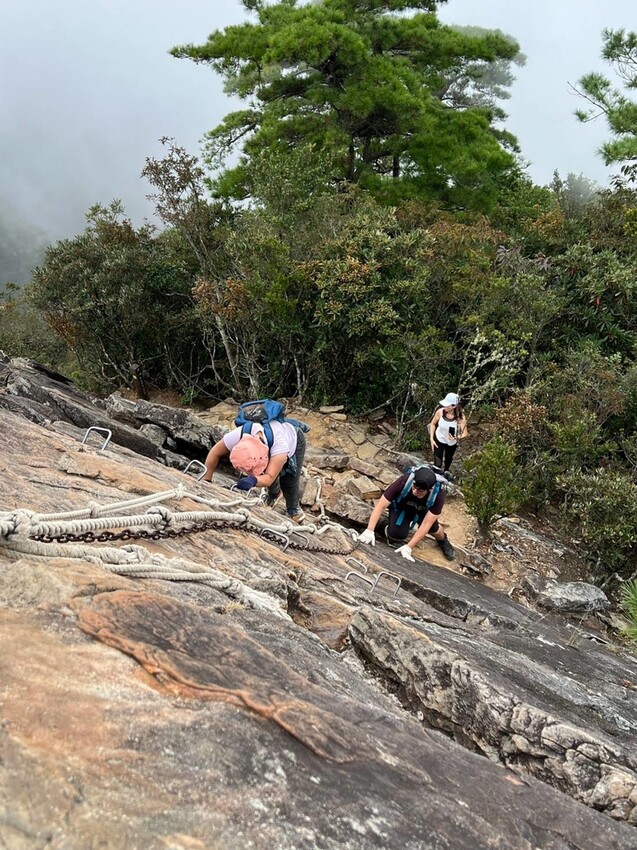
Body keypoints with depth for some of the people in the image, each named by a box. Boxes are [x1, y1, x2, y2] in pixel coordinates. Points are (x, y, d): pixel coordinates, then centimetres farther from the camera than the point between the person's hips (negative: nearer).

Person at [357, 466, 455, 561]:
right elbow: (381, 505, -33)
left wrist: (408, 547, -39)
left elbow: (426, 524, -35)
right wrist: (369, 530, -40)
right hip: (401, 507, -2)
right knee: (397, 534, -29)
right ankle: (390, 531, 9)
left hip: (423, 511, 2)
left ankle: (443, 540, 10)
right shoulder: (403, 482, -37)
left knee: (432, 527, -26)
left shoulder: (438, 495, -36)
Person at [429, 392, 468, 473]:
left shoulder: (460, 417, -32)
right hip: (438, 440, -1)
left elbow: (465, 433, -25)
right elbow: (433, 424, -8)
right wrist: (431, 439, -12)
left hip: (451, 443, 1)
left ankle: (445, 472, 60)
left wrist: (457, 437, -47)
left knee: (448, 460, 29)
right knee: (437, 464, -1)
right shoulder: (440, 412, -28)